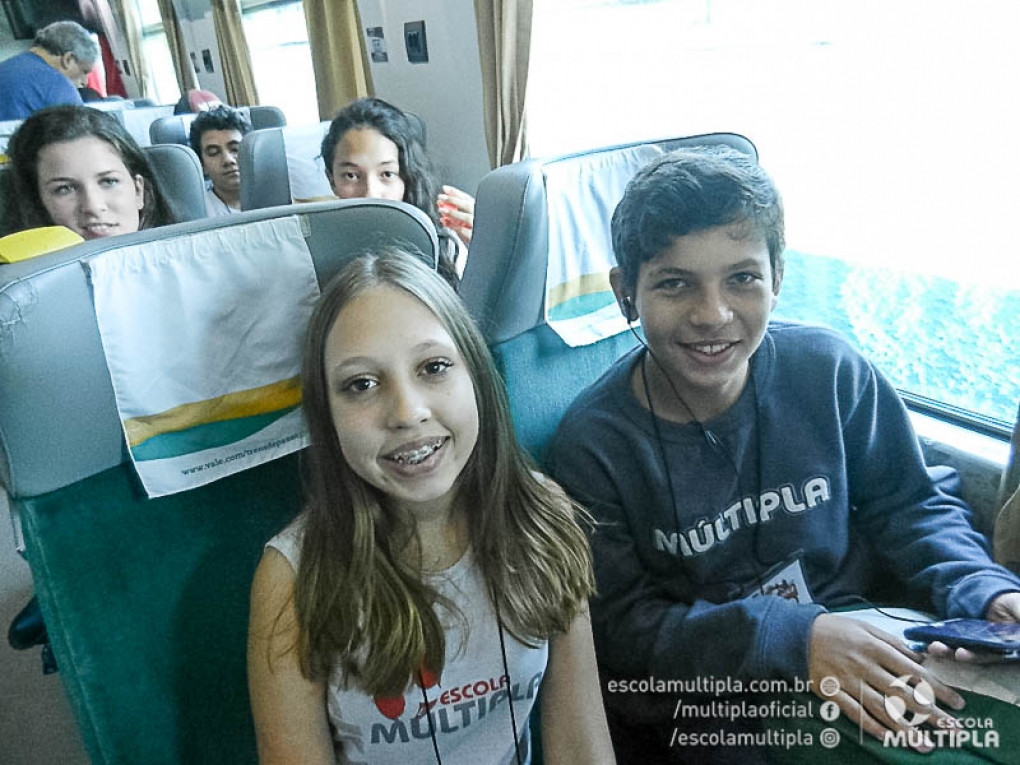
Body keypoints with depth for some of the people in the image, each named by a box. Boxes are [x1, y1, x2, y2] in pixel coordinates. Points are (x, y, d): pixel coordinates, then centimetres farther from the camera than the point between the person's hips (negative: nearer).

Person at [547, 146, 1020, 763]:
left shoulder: (830, 371, -6)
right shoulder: (593, 445, -15)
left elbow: (908, 506, 6)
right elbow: (619, 629, -15)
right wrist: (793, 637, -25)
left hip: (873, 655, 4)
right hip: (712, 702, -3)